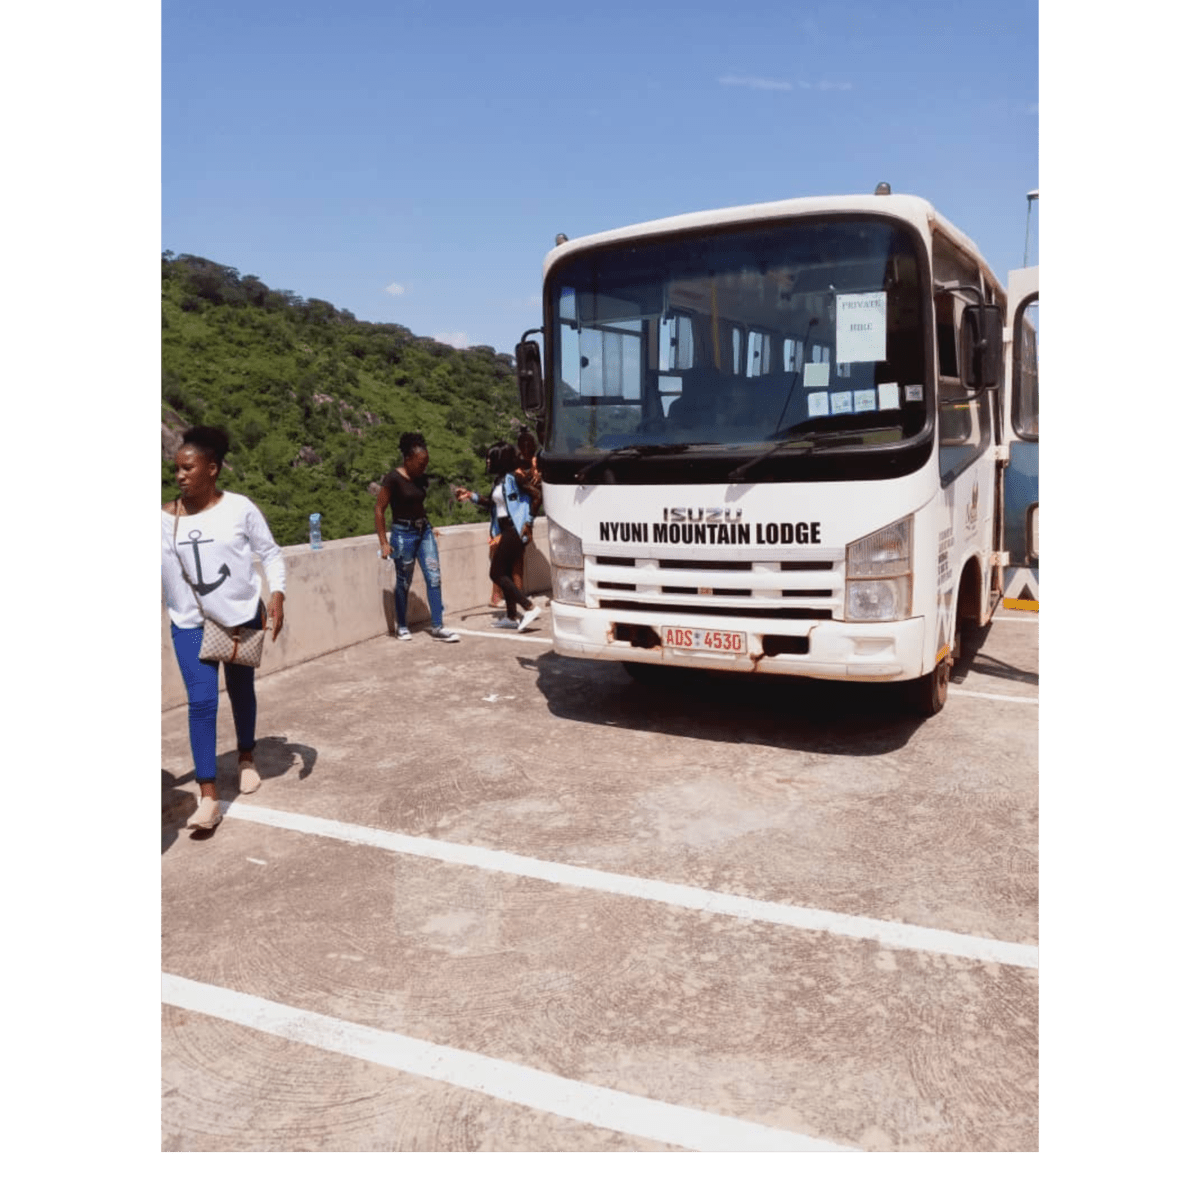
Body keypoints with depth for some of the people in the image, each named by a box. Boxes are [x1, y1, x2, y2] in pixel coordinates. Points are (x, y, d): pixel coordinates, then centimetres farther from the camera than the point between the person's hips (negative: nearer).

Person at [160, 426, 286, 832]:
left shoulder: (239, 508, -9)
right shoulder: (164, 518, -5)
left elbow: (270, 553, -3)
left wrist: (277, 593, -16)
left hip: (242, 616, 0)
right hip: (190, 624, 0)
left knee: (241, 692, 17)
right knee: (201, 701, -9)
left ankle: (246, 757, 44)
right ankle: (208, 799, -5)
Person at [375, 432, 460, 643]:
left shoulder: (421, 478, 4)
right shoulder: (393, 478, -15)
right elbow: (379, 509, -13)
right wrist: (384, 542, -14)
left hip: (424, 530, 6)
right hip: (403, 533, -6)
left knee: (434, 578, -1)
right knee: (404, 583, 6)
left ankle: (437, 627, 4)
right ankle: (401, 627, 23)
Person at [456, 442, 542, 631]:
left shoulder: (514, 477, -14)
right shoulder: (498, 480, 13)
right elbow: (493, 504, 22)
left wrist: (528, 523, -18)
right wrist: (470, 495, 19)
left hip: (515, 530, -10)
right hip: (505, 530, 10)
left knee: (496, 573, -9)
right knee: (505, 573, 13)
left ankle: (530, 607, -11)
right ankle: (511, 617, 22)